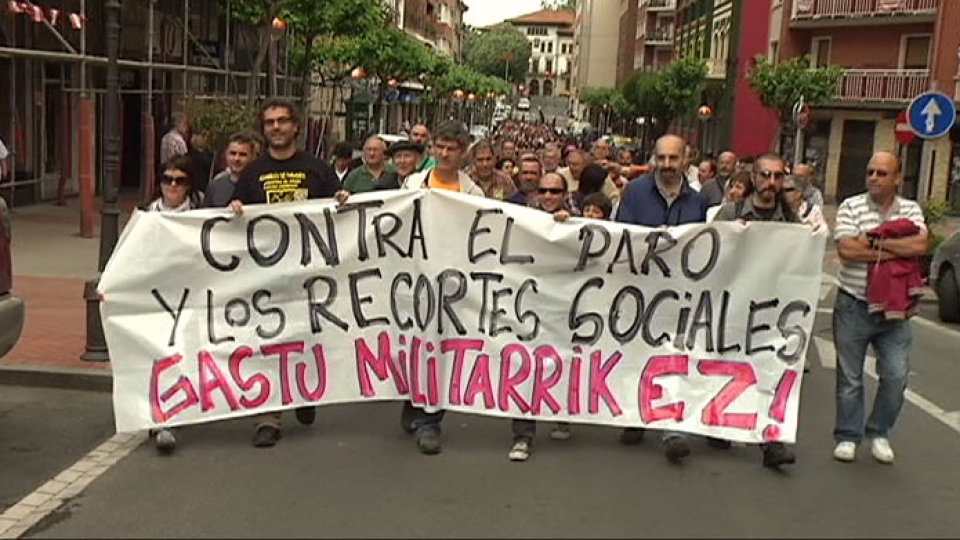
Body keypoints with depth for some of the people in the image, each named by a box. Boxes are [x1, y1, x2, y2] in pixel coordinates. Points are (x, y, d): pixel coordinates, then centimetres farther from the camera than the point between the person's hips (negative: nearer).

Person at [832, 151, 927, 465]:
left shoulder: (911, 210, 6)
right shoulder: (851, 207, -2)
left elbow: (919, 245, -13)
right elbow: (846, 250, -16)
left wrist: (874, 241, -17)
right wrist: (896, 251, -14)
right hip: (854, 306, -2)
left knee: (896, 376, 0)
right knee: (850, 377, 6)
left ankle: (879, 433, 20)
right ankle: (847, 436, 19)